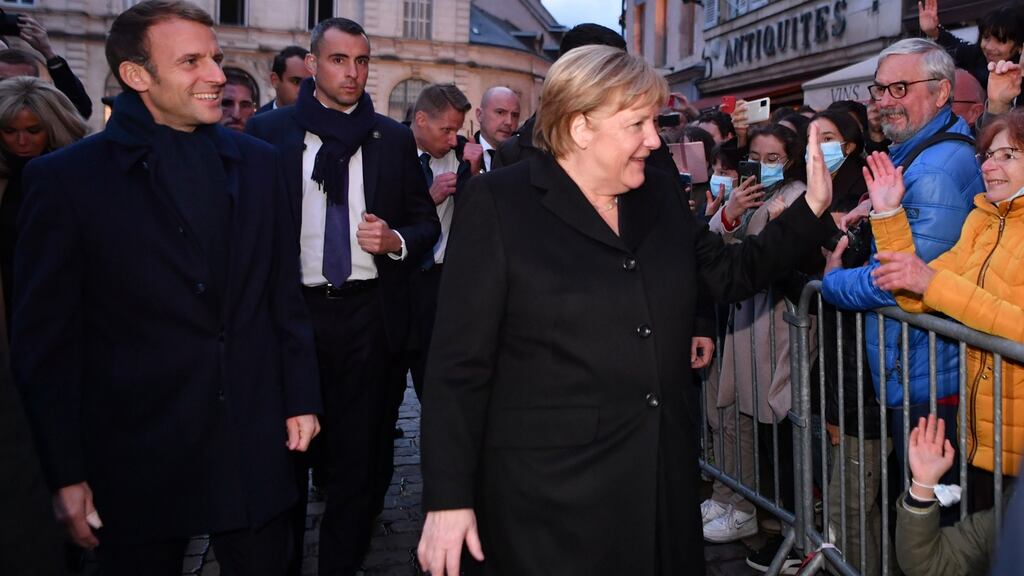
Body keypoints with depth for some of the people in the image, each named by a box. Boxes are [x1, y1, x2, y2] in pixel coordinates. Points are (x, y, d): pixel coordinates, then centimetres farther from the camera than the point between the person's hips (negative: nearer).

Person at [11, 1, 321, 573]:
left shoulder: (258, 162, 5)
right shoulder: (65, 178, -7)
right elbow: (44, 339, -5)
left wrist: (301, 398, 6)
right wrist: (66, 474, -6)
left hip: (256, 449, 3)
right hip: (137, 461, -3)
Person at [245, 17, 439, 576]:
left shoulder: (394, 138, 6)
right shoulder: (268, 131, 2)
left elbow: (426, 222, 11)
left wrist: (396, 241, -11)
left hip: (368, 312, 1)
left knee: (359, 449, 8)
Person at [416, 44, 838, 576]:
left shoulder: (660, 194, 7)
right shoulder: (498, 203, -10)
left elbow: (732, 274, 17)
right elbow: (459, 363, -12)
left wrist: (813, 207, 7)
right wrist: (448, 501, -14)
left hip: (664, 479, 6)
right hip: (548, 491, -5)